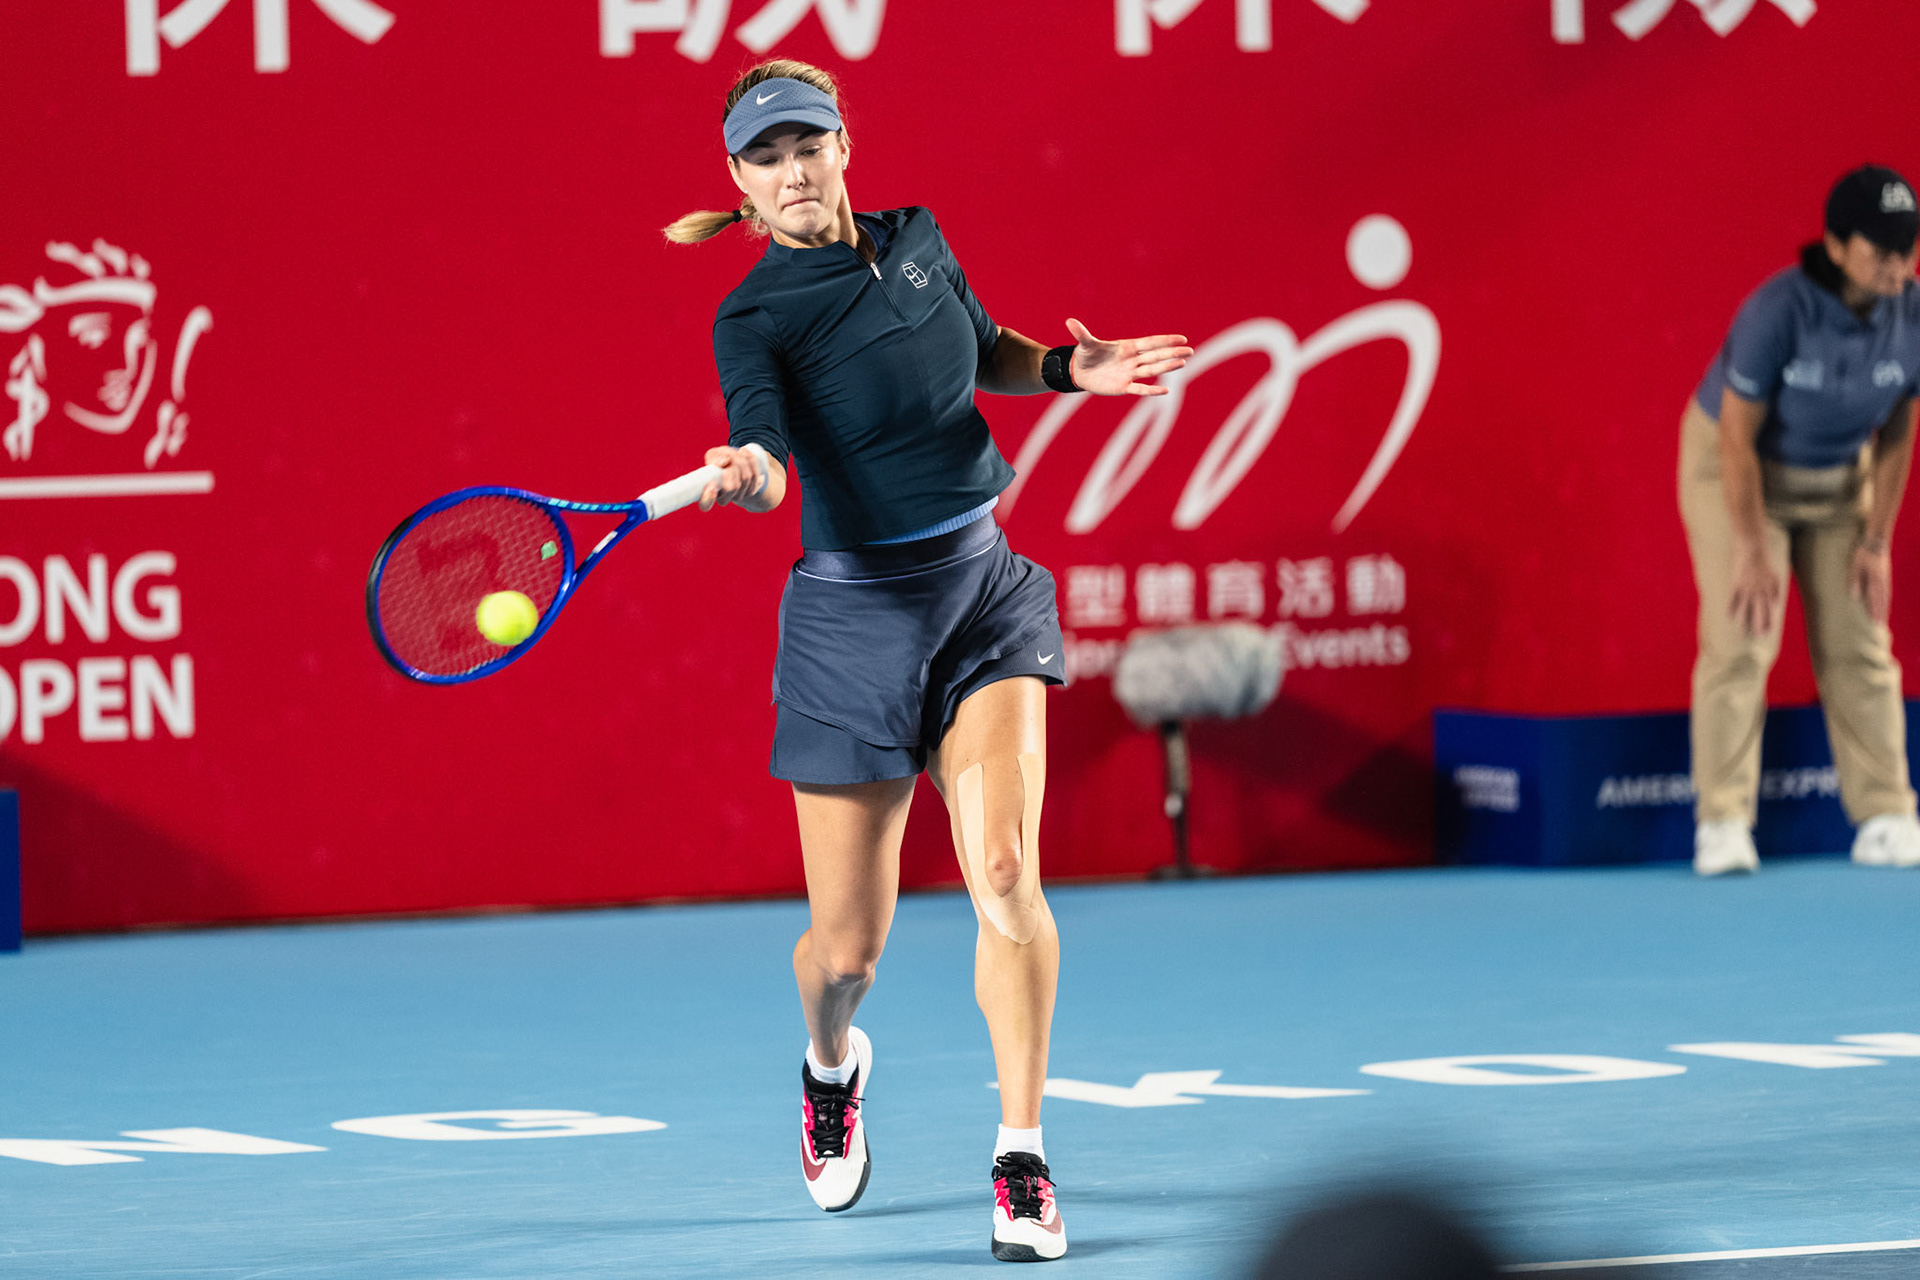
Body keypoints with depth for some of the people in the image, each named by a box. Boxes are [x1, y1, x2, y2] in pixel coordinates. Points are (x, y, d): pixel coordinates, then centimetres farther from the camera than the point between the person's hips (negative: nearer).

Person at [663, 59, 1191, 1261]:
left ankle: (1023, 1160, -15)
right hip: (855, 617, -3)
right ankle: (833, 1064, 41)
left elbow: (983, 351, 25)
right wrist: (744, 478, -51)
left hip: (986, 586, 3)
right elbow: (768, 447, -29)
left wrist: (1066, 369, 6)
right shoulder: (757, 316, -11)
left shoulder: (918, 240, 5)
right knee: (846, 947, 4)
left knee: (1003, 868, -19)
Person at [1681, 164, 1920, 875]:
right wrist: (1753, 550, -23)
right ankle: (1723, 825, -11)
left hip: (1838, 477, 5)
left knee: (1858, 646, 0)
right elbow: (1740, 437, -24)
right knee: (1741, 641, -12)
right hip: (1736, 468, -4)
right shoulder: (1778, 312, -32)